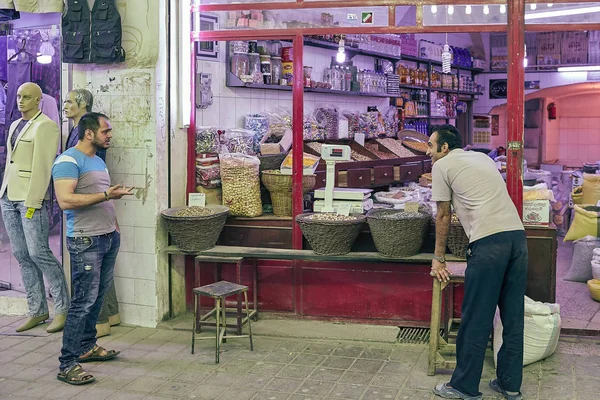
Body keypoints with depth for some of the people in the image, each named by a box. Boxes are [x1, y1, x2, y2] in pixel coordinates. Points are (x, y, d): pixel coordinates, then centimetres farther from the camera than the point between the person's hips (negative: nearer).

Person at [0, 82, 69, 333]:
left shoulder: (46, 126, -7)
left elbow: (42, 167, -14)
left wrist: (33, 201, -19)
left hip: (31, 198, -8)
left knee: (38, 253, -9)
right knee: (21, 255, 7)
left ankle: (62, 309, 2)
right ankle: (37, 311, 14)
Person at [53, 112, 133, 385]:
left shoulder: (98, 160, 18)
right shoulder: (68, 161, -12)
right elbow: (65, 200, -24)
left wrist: (114, 224, 18)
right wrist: (106, 195, -25)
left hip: (108, 238, 9)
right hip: (86, 241, -9)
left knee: (97, 298, 13)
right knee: (83, 301, -9)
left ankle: (87, 347, 26)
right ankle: (67, 365, -3)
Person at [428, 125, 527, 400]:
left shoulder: (443, 165, 7)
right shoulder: (482, 158, 28)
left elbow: (444, 216, 9)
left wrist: (438, 259, 19)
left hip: (488, 241, -7)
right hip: (517, 234, 7)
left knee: (476, 318, 1)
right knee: (513, 316, 12)